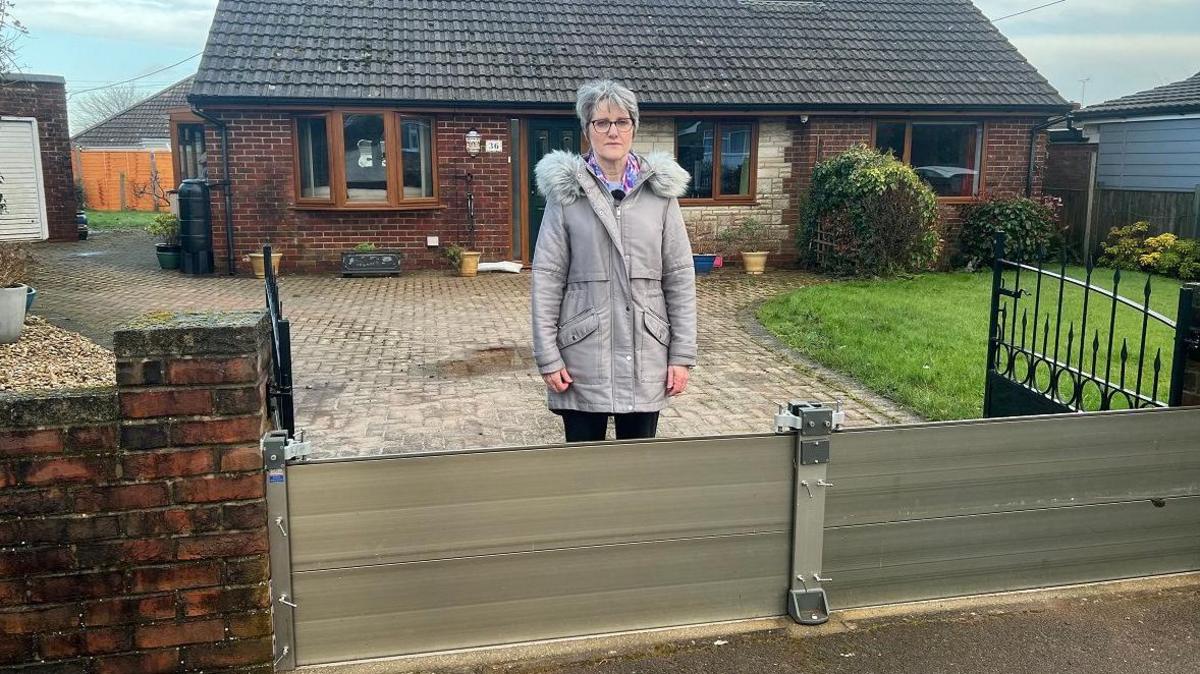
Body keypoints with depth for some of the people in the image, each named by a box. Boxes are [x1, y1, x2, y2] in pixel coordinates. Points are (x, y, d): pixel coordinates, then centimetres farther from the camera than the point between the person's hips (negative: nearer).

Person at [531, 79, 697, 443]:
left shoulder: (660, 190, 3)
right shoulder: (566, 193, -1)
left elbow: (680, 277, 2)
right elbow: (547, 279, -2)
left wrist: (682, 355, -2)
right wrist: (547, 357, -7)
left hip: (646, 358, 2)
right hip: (583, 359, -1)